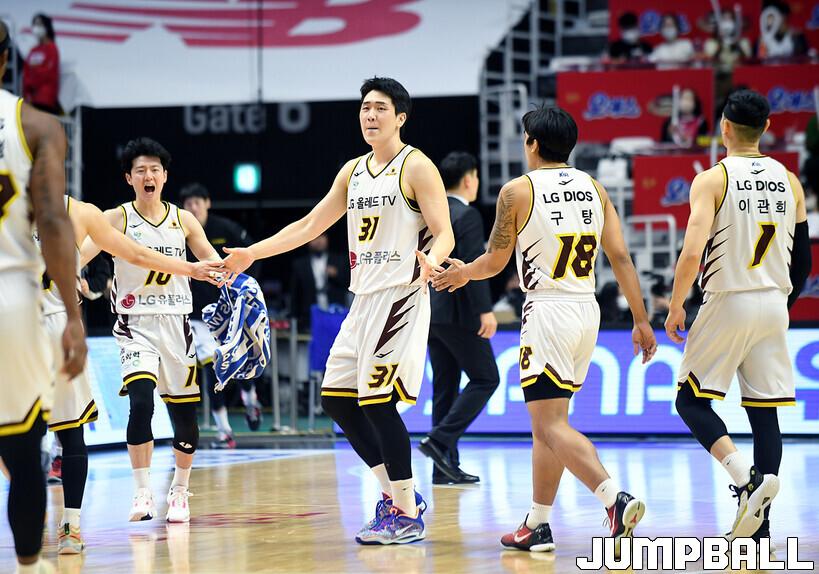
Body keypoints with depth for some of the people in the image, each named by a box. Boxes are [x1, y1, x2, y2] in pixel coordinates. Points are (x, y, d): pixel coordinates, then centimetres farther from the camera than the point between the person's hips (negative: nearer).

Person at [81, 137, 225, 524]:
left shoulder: (183, 220, 7)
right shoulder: (117, 219, -1)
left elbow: (215, 264, 8)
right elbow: (83, 252, -15)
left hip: (176, 321, 3)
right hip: (136, 324, -3)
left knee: (185, 412, 5)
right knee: (141, 402, -22)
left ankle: (180, 492, 25)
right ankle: (143, 494, -16)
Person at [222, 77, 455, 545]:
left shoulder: (417, 167, -7)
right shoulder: (354, 172, 15)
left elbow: (444, 234, -12)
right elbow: (310, 226, 21)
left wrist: (432, 259, -35)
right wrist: (252, 253, 19)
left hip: (400, 296, -8)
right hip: (364, 297, 8)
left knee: (380, 402, -12)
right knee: (337, 398, 7)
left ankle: (407, 515, -3)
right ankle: (395, 493, 18)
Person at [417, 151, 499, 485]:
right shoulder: (467, 216, -11)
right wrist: (485, 310, -20)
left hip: (431, 314, 8)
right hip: (459, 313, -8)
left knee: (445, 388, 10)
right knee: (485, 379, 0)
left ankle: (445, 468, 9)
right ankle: (440, 439, -13)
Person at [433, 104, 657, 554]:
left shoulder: (518, 191, -5)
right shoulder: (594, 189, 9)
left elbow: (495, 261, 2)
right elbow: (620, 257, 4)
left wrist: (461, 273, 23)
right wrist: (641, 321, 7)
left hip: (548, 311, -7)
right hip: (588, 311, 7)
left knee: (552, 425, -8)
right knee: (546, 420, 16)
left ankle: (615, 498, -27)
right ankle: (537, 525, 19)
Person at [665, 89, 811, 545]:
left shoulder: (713, 180, -9)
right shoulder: (789, 181, 7)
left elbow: (693, 253, -18)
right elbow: (803, 261, 11)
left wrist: (675, 307, -6)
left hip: (728, 302, -5)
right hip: (774, 304, 5)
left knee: (692, 400, 6)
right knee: (765, 412, 7)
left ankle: (748, 477, -17)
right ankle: (758, 524, 7)